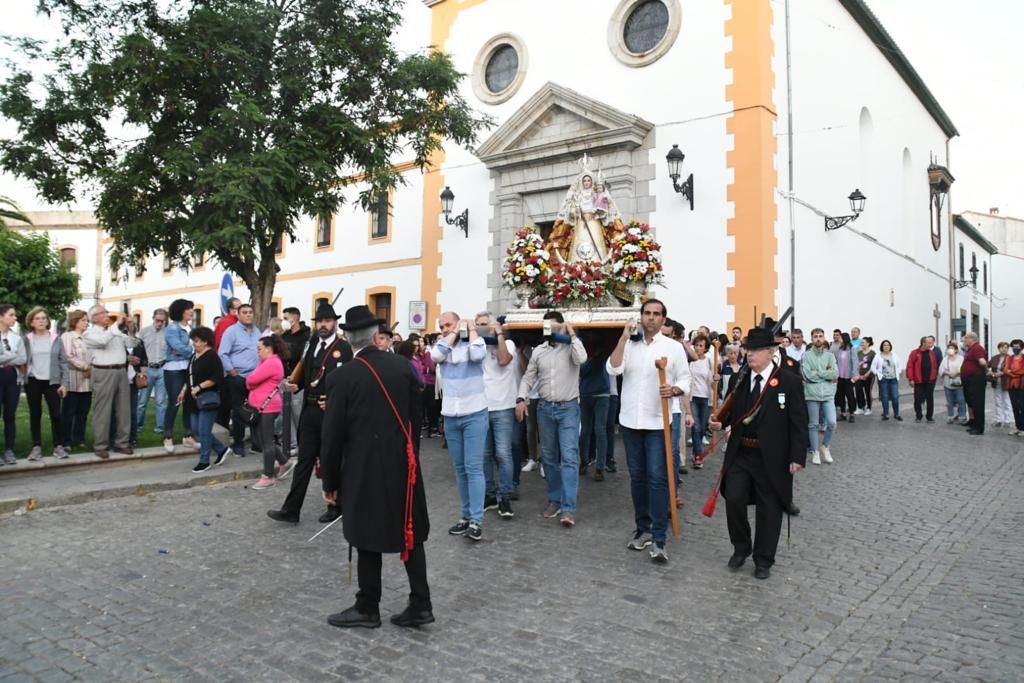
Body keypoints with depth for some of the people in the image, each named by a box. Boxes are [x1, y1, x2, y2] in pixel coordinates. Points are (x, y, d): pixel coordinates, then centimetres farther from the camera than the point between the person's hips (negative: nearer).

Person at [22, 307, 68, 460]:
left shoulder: (55, 339, 3)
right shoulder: (26, 339, 3)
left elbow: (63, 362, 3)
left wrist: (64, 382, -3)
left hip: (52, 381, 0)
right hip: (33, 382, 0)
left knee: (55, 414, -3)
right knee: (35, 415, 6)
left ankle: (58, 446, 5)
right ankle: (36, 447, 12)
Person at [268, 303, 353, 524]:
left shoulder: (344, 347, -8)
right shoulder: (311, 344, 11)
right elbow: (304, 372, 14)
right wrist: (295, 385, -5)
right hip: (309, 410, 6)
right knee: (304, 460, 10)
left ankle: (335, 506, 23)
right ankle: (291, 509, 14)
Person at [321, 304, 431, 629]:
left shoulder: (342, 377, -10)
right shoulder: (402, 365, -1)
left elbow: (332, 435, -7)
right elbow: (416, 413, 5)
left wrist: (330, 482, 3)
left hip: (365, 469, -4)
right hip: (404, 464, 4)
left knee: (369, 538, 8)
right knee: (410, 534, 12)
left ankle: (367, 608, 21)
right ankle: (420, 604, 17)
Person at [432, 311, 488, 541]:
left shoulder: (474, 342, -3)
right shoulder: (442, 344, 8)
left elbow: (477, 355, -26)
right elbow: (435, 356, -13)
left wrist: (471, 330, -11)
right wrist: (454, 334, -6)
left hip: (474, 415, -5)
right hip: (450, 416, 5)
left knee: (474, 468, -6)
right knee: (460, 469, 11)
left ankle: (476, 520, -4)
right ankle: (466, 515, 21)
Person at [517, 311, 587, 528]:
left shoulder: (571, 346, -2)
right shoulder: (539, 350, 10)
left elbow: (581, 358, -24)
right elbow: (528, 377, 11)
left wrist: (572, 334, -14)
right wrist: (521, 398, -3)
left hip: (568, 408, -5)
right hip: (545, 408, 5)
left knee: (569, 457, -11)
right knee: (549, 457, 11)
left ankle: (568, 508, -13)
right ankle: (554, 500, 24)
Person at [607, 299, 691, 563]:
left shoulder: (674, 347, 1)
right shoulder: (628, 345, 5)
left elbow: (685, 380, 2)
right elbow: (613, 369, -10)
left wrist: (673, 390, -20)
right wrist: (624, 337, -12)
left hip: (658, 422, -3)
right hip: (630, 421, 3)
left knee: (657, 478, -8)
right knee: (637, 477, 12)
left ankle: (659, 539, -4)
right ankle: (643, 528, 25)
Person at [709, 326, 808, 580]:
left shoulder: (789, 382, -7)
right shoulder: (738, 380, 6)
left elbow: (798, 424, -8)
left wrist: (797, 457, -13)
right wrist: (720, 421, -6)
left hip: (771, 458, -3)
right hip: (740, 454, 3)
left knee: (769, 509, 7)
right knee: (733, 499, -4)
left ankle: (763, 560, 25)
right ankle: (741, 548, 22)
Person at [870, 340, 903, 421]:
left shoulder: (895, 356, 6)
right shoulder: (878, 356, 0)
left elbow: (899, 366, 13)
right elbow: (873, 367, 2)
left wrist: (897, 373, 1)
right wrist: (877, 374, -7)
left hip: (894, 379, 2)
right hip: (883, 379, -1)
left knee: (895, 397, -2)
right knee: (884, 397, 1)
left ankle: (896, 414, 11)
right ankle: (885, 415, 11)